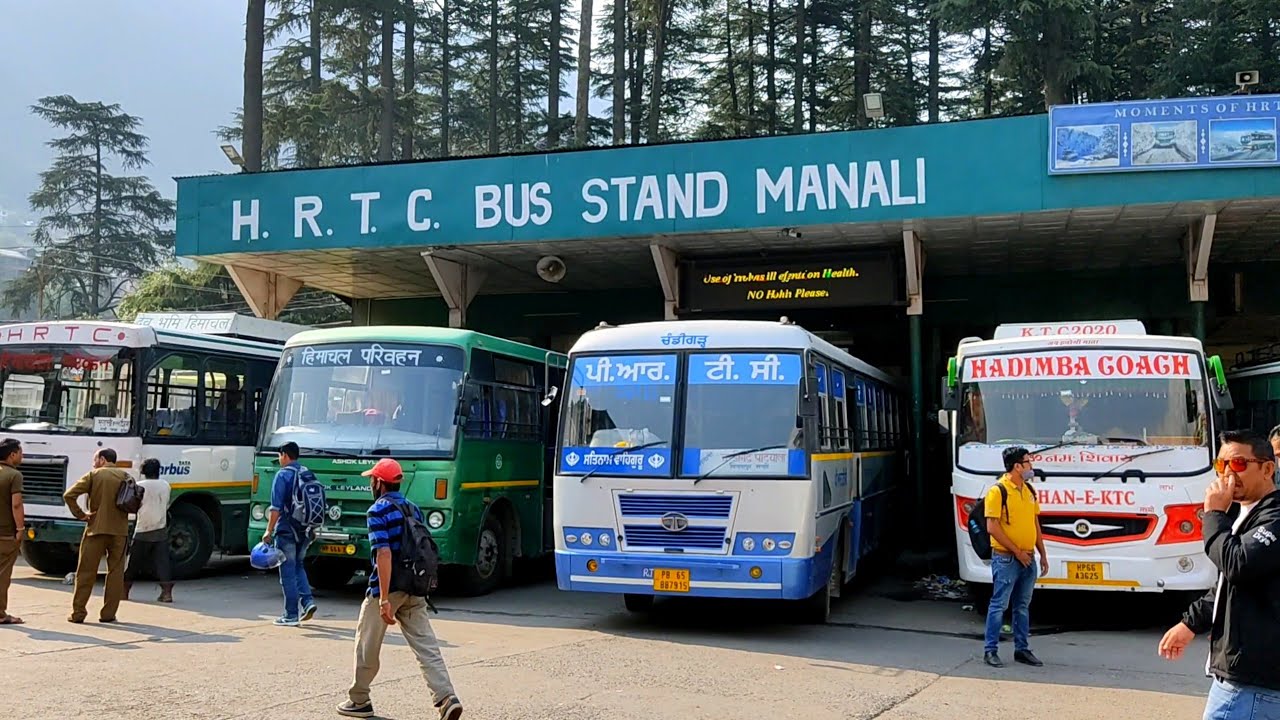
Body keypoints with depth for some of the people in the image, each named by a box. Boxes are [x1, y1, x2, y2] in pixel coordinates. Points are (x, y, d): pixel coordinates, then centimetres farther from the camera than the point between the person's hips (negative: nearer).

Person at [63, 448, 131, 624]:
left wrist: (80, 515, -4)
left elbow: (69, 495, -10)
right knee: (116, 573, 7)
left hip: (96, 529, -2)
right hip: (119, 530, 2)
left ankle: (78, 612, 6)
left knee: (86, 572, 6)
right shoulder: (126, 477, 6)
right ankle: (108, 614, 5)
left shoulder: (94, 475, -2)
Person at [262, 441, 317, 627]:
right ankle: (307, 601, 4)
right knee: (297, 566, 21)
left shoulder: (283, 475, -10)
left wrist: (269, 530, -10)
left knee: (287, 572, 1)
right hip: (304, 531, 6)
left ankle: (291, 615, 3)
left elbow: (276, 507, -14)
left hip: (286, 530, -6)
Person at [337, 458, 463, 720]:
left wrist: (384, 598, -22)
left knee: (367, 646, 12)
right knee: (426, 647, 1)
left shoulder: (378, 511, -10)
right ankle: (447, 699, -12)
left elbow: (384, 553, -20)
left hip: (388, 589, -6)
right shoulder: (414, 509, 13)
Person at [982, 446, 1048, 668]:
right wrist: (1016, 551, -14)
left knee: (1023, 606, 14)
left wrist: (1042, 554, 13)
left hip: (1028, 558, 7)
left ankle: (1022, 649, 22)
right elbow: (992, 527, -16)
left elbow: (1035, 524, 18)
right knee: (999, 605, -3)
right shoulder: (997, 491, -12)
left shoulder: (1029, 490, 11)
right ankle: (990, 650, 3)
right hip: (1006, 558, -7)